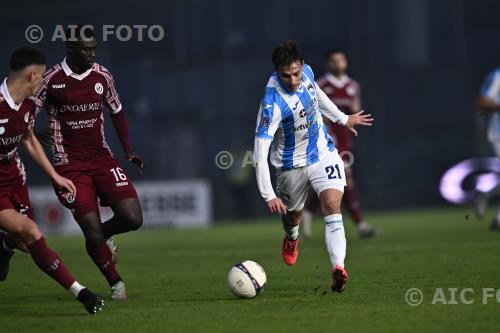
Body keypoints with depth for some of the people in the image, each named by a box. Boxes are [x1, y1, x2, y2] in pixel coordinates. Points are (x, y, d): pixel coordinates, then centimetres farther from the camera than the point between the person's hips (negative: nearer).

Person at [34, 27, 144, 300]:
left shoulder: (102, 76, 4)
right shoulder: (52, 80, -9)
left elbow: (117, 112, 17)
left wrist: (129, 152, 9)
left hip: (102, 159, 4)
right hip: (70, 166, -4)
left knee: (133, 219, -11)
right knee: (92, 231, -10)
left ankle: (105, 234, 24)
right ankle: (116, 283, 13)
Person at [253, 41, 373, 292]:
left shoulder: (306, 71, -13)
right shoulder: (273, 103, -33)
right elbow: (260, 149, -33)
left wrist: (342, 118, 24)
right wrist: (268, 195, -36)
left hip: (323, 153, 3)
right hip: (292, 165, -3)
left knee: (332, 208, -17)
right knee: (292, 214, 19)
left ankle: (338, 267, -30)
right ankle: (291, 239, 56)